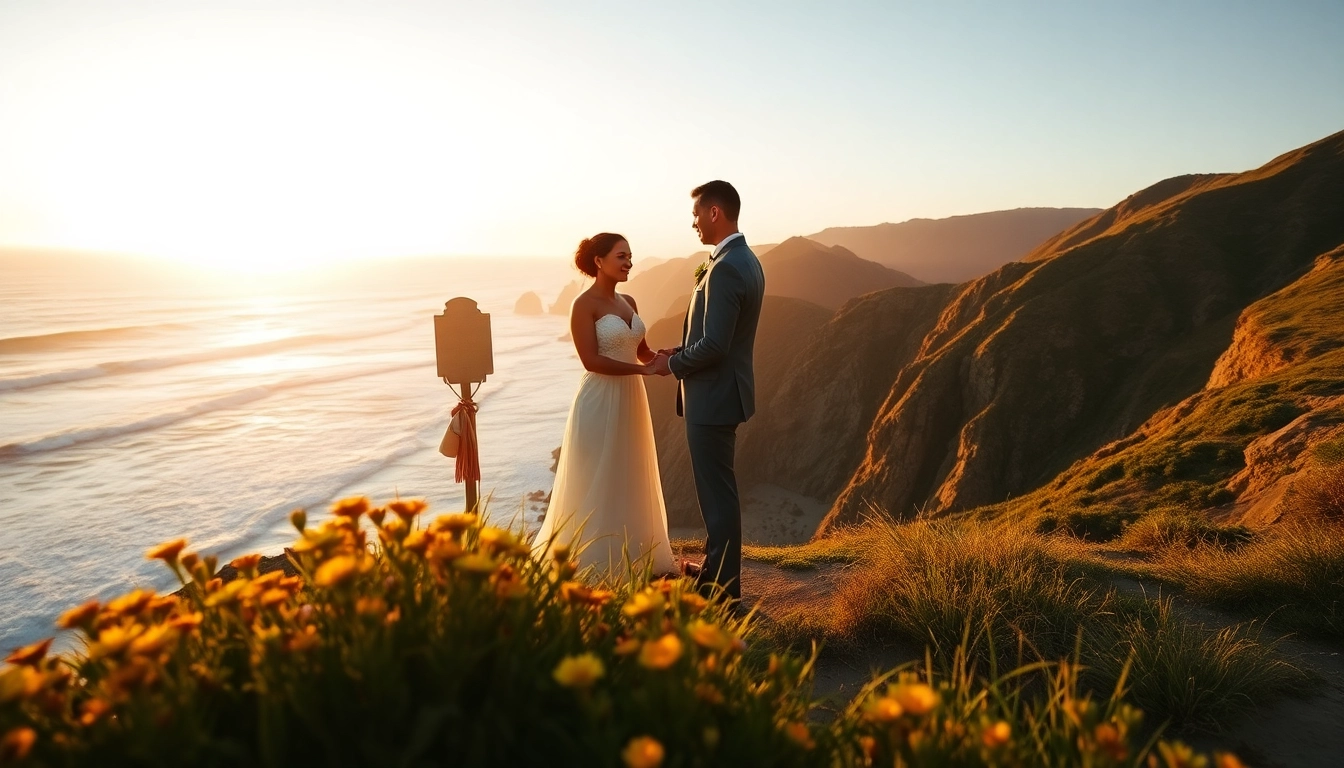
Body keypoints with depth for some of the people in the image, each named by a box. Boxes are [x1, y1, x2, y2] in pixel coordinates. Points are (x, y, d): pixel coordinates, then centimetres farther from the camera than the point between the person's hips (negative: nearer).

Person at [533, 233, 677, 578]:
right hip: (600, 401, -8)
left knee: (631, 482, 14)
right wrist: (643, 369, -20)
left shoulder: (628, 302, 11)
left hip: (630, 400, 8)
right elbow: (591, 360, -19)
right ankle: (590, 567, 12)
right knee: (597, 485, 0)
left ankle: (630, 560, 26)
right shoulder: (584, 305, -11)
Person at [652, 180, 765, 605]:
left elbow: (714, 345, -25)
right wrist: (684, 351, 10)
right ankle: (715, 567, 35)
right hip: (722, 390, 10)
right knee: (716, 486, 20)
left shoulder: (725, 268, -21)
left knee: (717, 490, 1)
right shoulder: (746, 260, 11)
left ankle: (724, 587, 13)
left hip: (713, 396, -10)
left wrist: (673, 365, -9)